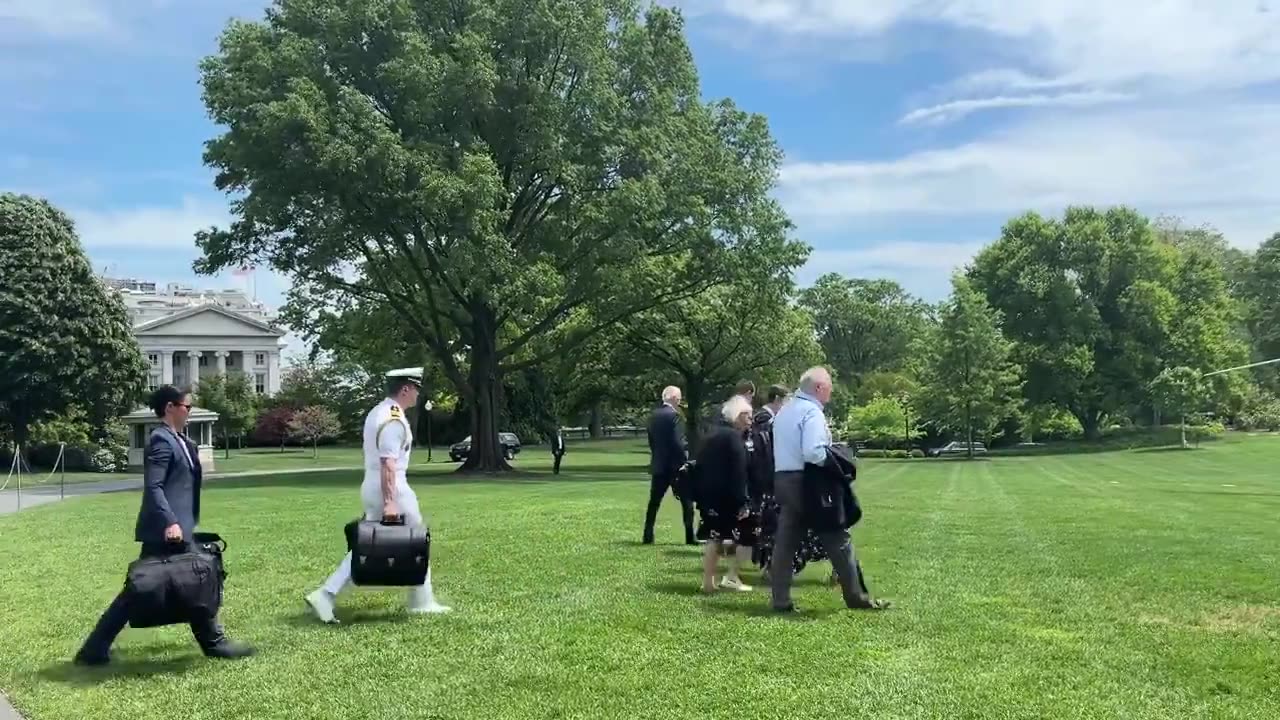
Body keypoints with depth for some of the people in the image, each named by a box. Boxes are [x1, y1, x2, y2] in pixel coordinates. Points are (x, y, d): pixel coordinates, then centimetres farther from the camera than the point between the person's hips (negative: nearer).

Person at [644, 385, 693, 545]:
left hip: (658, 465, 7)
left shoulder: (654, 415, 8)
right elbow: (677, 442, -18)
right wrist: (685, 460, -10)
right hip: (674, 465, -7)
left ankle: (648, 536, 9)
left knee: (654, 501, 10)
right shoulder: (673, 415, -15)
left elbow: (651, 440, 12)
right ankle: (689, 537, 2)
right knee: (687, 501, 3)